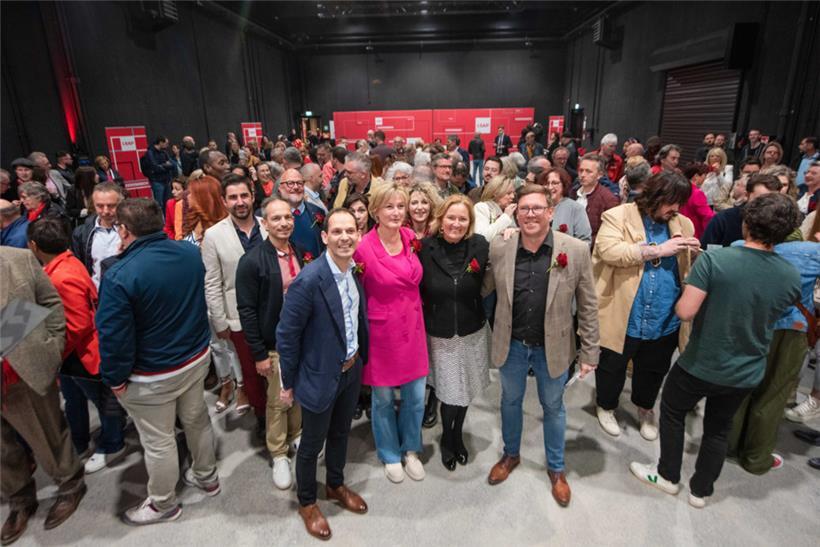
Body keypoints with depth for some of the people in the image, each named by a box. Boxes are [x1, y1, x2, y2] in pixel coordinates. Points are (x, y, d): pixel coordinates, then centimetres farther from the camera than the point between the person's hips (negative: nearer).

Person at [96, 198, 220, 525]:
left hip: (152, 376, -6)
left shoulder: (119, 276, -25)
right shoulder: (191, 253, -8)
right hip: (197, 357, 6)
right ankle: (206, 477, 46)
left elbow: (113, 335, -20)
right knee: (197, 420, 25)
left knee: (158, 442, 15)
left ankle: (163, 504, 37)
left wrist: (115, 378, -6)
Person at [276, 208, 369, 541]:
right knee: (312, 443, 16)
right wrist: (289, 383, -9)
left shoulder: (355, 269, -5)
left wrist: (359, 358, 12)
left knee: (340, 433, 25)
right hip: (320, 375, -6)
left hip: (352, 369, 6)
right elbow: (286, 335, -18)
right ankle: (307, 502, 41)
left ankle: (336, 485, 50)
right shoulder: (309, 280, -27)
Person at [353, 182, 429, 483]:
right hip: (381, 331, -4)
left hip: (412, 329, 4)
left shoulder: (411, 238, -3)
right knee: (383, 398, 15)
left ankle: (410, 449, 41)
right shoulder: (363, 248, -17)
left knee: (416, 396, 13)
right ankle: (390, 454, 41)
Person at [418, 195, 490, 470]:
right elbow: (417, 290, -4)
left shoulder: (480, 245, -11)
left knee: (465, 391, 17)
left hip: (472, 333, 2)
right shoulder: (426, 248, -13)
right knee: (450, 393, 6)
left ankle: (457, 435, 45)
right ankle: (447, 440, 37)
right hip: (440, 336, -1)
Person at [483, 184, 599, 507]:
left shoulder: (576, 250, -14)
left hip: (553, 347, -1)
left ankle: (556, 468, 43)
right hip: (512, 345, 2)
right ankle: (511, 455, 48)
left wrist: (589, 352, -6)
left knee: (553, 407, 19)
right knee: (510, 401, 21)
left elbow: (588, 306, -8)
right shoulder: (499, 249, -11)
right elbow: (482, 290, 2)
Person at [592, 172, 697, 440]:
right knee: (612, 367, 15)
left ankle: (645, 409, 48)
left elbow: (694, 267, 14)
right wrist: (657, 250, -23)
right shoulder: (618, 216, -8)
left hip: (665, 320, 5)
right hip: (622, 317, -4)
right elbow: (608, 250, -25)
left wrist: (698, 253, -10)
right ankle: (605, 406, 41)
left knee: (654, 370, 22)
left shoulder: (683, 224, 8)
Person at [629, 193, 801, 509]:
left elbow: (685, 311, -26)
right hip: (746, 375, 4)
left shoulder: (714, 259, -24)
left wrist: (679, 301, -5)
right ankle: (701, 490, 39)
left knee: (672, 412, 22)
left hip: (699, 366, -4)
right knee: (718, 429, 23)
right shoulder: (792, 277, -8)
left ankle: (668, 476, 37)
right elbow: (776, 313, 10)